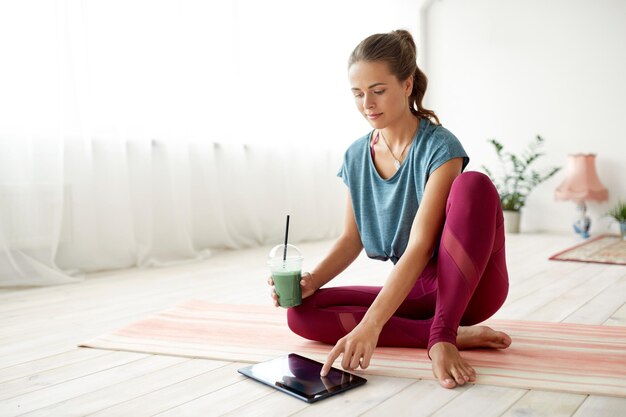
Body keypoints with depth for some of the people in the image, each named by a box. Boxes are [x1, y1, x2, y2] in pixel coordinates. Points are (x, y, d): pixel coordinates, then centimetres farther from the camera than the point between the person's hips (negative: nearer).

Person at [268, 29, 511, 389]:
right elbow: (352, 239, 5)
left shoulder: (439, 147, -17)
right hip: (413, 288, 6)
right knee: (302, 313, -13)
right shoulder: (356, 156, 2)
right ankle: (456, 335, -17)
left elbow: (420, 246, -26)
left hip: (470, 285, -5)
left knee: (474, 184, -31)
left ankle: (442, 335, -25)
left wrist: (370, 326, -35)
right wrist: (310, 282, -13)